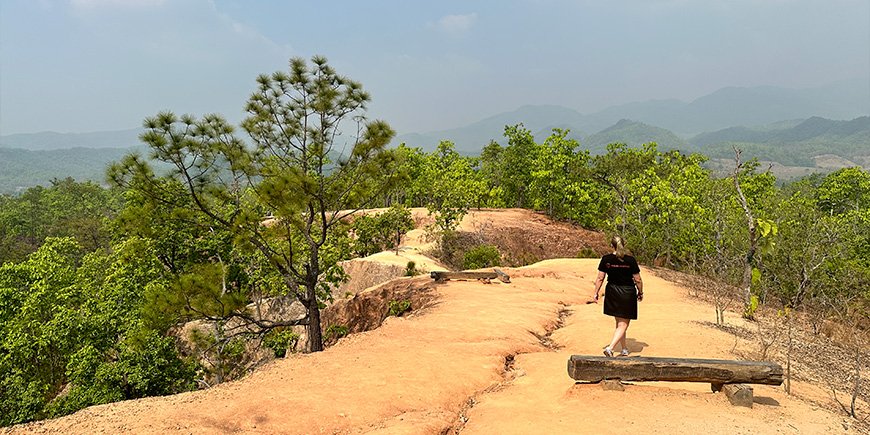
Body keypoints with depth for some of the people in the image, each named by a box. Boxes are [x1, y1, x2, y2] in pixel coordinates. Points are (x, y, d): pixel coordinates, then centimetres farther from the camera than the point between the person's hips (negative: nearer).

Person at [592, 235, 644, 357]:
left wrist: (596, 293, 5)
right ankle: (610, 348, -14)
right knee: (623, 324, 2)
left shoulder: (606, 259, -6)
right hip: (627, 294, -3)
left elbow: (600, 278, -5)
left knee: (619, 323, 19)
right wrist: (640, 293, 12)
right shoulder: (631, 260, -10)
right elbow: (638, 280, -4)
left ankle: (624, 350, 29)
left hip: (612, 293, 3)